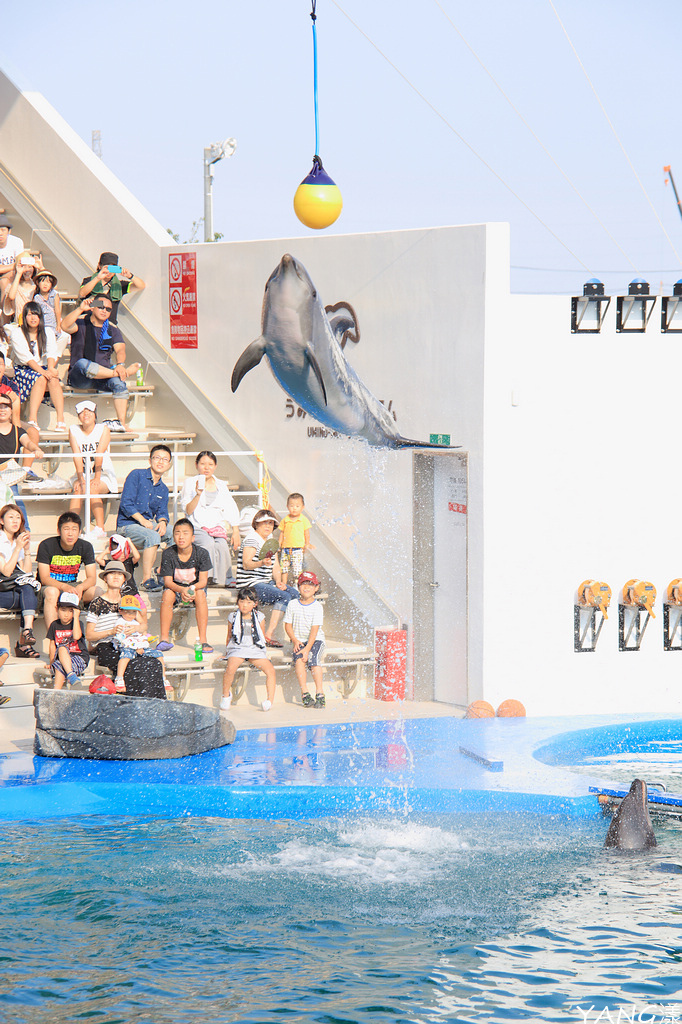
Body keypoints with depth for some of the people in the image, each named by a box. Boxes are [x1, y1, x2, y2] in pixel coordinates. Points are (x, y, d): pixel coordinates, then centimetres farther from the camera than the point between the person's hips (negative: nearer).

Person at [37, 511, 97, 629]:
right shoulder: (46, 546, -14)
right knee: (51, 592, -39)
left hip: (72, 586, 3)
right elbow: (44, 578, -18)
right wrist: (64, 587, -37)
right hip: (50, 585, -3)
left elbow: (92, 578, -7)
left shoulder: (85, 547, -4)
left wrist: (80, 587, -32)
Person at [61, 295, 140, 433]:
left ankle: (121, 422, -34)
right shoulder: (81, 323, 4)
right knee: (82, 363, -37)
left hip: (102, 377, 3)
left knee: (118, 382, -30)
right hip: (78, 378, -3)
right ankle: (126, 372, -27)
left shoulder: (112, 330, 14)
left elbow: (120, 349, -2)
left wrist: (120, 365, -24)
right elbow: (65, 326, -18)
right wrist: (80, 309, -26)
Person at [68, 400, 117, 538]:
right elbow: (77, 457, -9)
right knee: (79, 489, -30)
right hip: (83, 474, 2)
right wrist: (81, 479, -21)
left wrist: (96, 478, -25)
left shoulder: (103, 429, -2)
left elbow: (99, 454, -15)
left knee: (92, 488, -32)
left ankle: (100, 529, -34)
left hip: (104, 475, -2)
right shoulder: (74, 430, 2)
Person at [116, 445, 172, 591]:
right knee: (152, 536, -34)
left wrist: (162, 522, -17)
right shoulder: (136, 475, -4)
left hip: (149, 524, 7)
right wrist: (142, 520, -22)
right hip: (127, 525, -7)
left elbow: (162, 512, 8)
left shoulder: (163, 489, 17)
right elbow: (126, 504, -12)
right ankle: (146, 580, -35)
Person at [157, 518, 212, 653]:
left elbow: (203, 581, -16)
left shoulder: (201, 553, -17)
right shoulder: (168, 554, -17)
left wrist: (192, 589, -38)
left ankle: (203, 640, -31)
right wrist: (182, 590, -37)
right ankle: (164, 639, -29)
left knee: (200, 594, -32)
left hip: (196, 586, 0)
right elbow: (167, 581, -17)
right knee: (168, 593, -32)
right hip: (175, 587, 0)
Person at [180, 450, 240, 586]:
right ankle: (206, 579, -33)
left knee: (222, 546, -31)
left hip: (218, 526, 3)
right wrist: (198, 494, -17)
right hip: (197, 528, -3)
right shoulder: (190, 483, 9)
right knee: (208, 544, -36)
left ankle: (222, 580, -27)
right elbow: (188, 510, -1)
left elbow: (231, 510, 16)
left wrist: (236, 532, 3)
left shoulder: (221, 485, 20)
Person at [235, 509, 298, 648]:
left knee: (295, 594, -4)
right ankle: (269, 636, -28)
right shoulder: (251, 540, -10)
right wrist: (262, 562, -41)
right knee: (284, 596, -25)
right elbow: (246, 564, -22)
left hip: (266, 583, 9)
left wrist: (278, 581, -3)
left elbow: (275, 566, 16)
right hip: (250, 585, -9)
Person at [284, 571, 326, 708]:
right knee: (299, 660, -27)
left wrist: (307, 648, -19)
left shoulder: (317, 607, -6)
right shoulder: (292, 605, 3)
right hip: (299, 641, 2)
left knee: (313, 659, -29)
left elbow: (314, 629, -11)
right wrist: (295, 641, -11)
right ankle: (304, 694, -25)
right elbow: (288, 625, 5)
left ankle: (320, 693, -24)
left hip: (315, 640, -2)